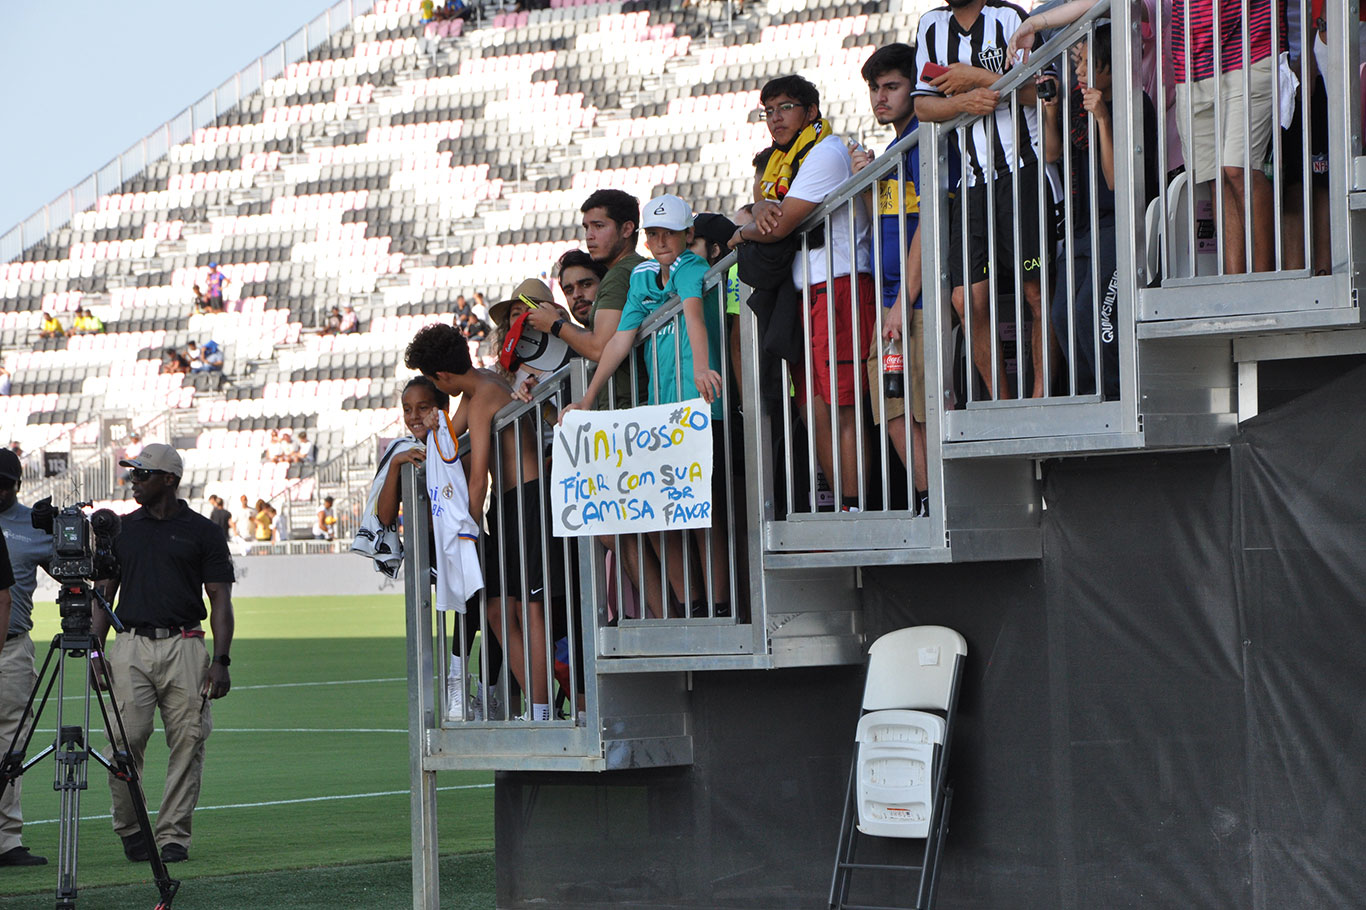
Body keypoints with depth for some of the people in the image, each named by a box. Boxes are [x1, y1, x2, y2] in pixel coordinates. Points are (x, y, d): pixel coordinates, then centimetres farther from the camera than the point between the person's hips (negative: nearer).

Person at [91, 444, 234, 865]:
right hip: (130, 647, 1)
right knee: (125, 740, -9)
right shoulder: (121, 530, 14)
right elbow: (104, 593, 15)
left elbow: (220, 601, 4)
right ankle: (129, 830, 7)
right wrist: (96, 649, 2)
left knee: (187, 743, -5)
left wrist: (221, 660, -6)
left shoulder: (202, 532, 7)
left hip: (184, 647, -1)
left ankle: (173, 835, 2)